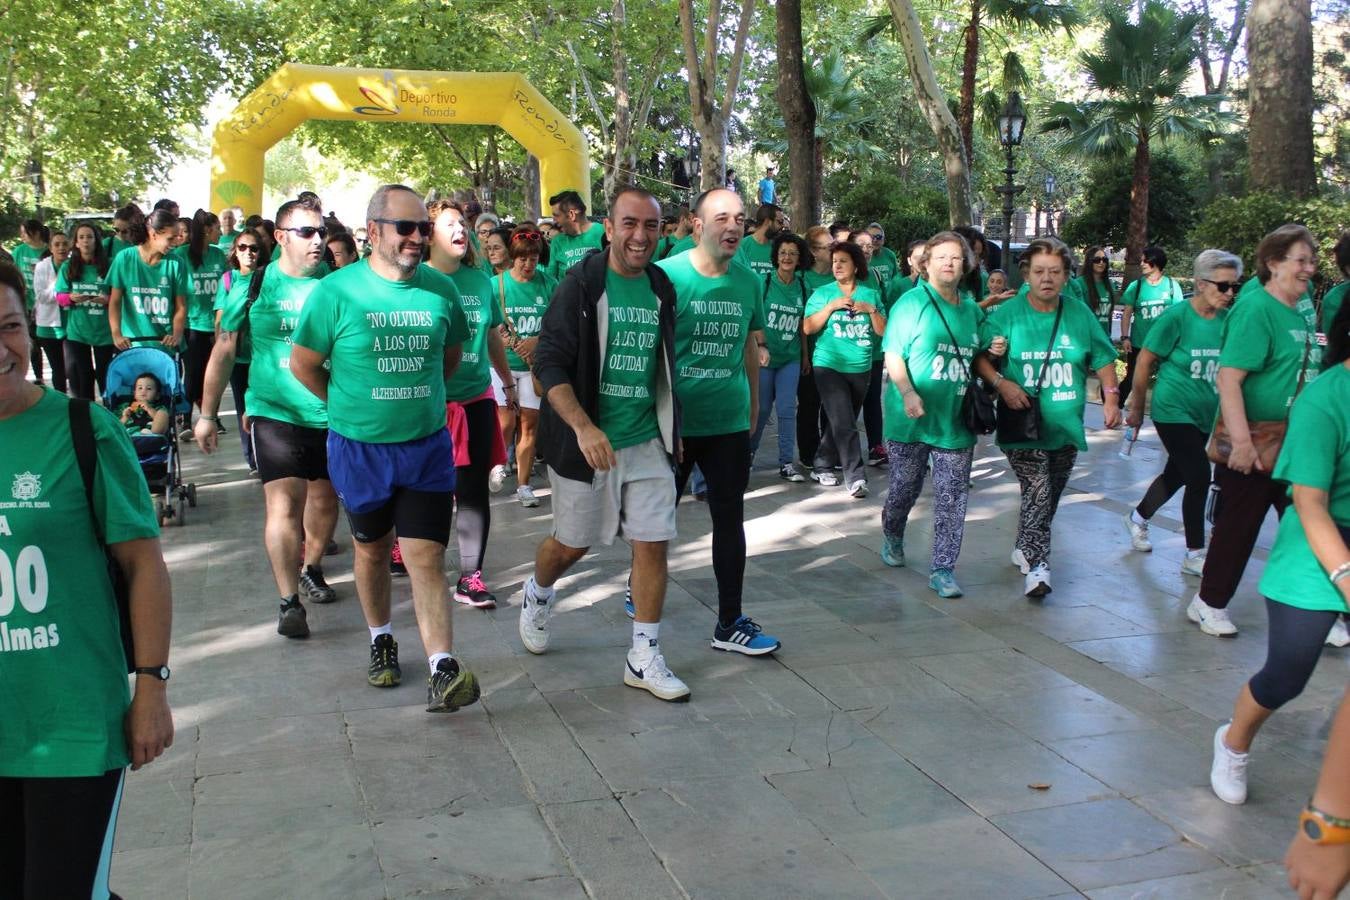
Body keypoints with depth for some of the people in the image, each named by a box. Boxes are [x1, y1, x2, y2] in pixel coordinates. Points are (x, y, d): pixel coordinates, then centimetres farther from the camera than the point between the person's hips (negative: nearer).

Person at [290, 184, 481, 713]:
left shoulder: (441, 290, -1)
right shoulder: (336, 291, -10)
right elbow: (303, 364, 0)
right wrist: (352, 405, 6)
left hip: (427, 446, 1)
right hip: (360, 447, -1)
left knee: (426, 558, -5)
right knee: (373, 549, 17)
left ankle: (443, 670, -8)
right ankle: (381, 639, 38)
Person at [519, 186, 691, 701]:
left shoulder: (661, 290, 7)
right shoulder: (581, 286, -10)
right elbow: (549, 362, -14)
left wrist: (673, 428, 18)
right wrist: (583, 426, -25)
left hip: (648, 443, 4)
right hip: (587, 441, -4)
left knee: (653, 543, 0)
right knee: (572, 543, 10)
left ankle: (645, 660, 12)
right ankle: (537, 596, 44)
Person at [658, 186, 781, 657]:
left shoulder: (747, 280, 3)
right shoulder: (667, 274, -11)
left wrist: (753, 403, 17)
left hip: (730, 422, 4)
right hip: (674, 420, -3)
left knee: (730, 520, 6)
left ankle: (730, 624, 16)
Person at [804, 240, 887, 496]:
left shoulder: (871, 294, 7)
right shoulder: (822, 293, 0)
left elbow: (883, 331, 4)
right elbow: (808, 328, -8)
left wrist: (872, 310, -12)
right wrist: (831, 306, -16)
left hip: (861, 368, 4)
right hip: (829, 366, -3)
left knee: (842, 422, 12)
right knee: (844, 423, -12)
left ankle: (822, 466, 26)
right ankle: (856, 476, -12)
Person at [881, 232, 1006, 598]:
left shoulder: (973, 310, 12)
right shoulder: (912, 302, -5)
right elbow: (893, 354, -11)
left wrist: (994, 351, 2)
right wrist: (907, 393, -25)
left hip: (957, 421, 4)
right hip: (913, 419, -4)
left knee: (952, 497, 2)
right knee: (904, 488, 11)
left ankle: (943, 569, 9)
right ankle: (892, 537, 40)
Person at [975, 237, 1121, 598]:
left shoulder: (1080, 315, 5)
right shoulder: (1007, 314, -5)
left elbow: (1103, 358, 11)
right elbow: (979, 356, -4)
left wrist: (1111, 397, 0)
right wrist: (1001, 382, -19)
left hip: (1065, 428, 4)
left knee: (1049, 497, 14)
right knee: (1037, 492, -15)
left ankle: (1024, 548, 34)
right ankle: (1037, 566, -12)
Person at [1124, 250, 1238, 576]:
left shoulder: (1229, 320, 0)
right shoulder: (1178, 315, -14)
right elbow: (1145, 360, -8)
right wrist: (1137, 408, -2)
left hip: (1206, 415, 6)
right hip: (1174, 411, -6)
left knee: (1177, 474, 17)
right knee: (1199, 477, -9)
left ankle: (1138, 517, 43)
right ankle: (1194, 556, 4)